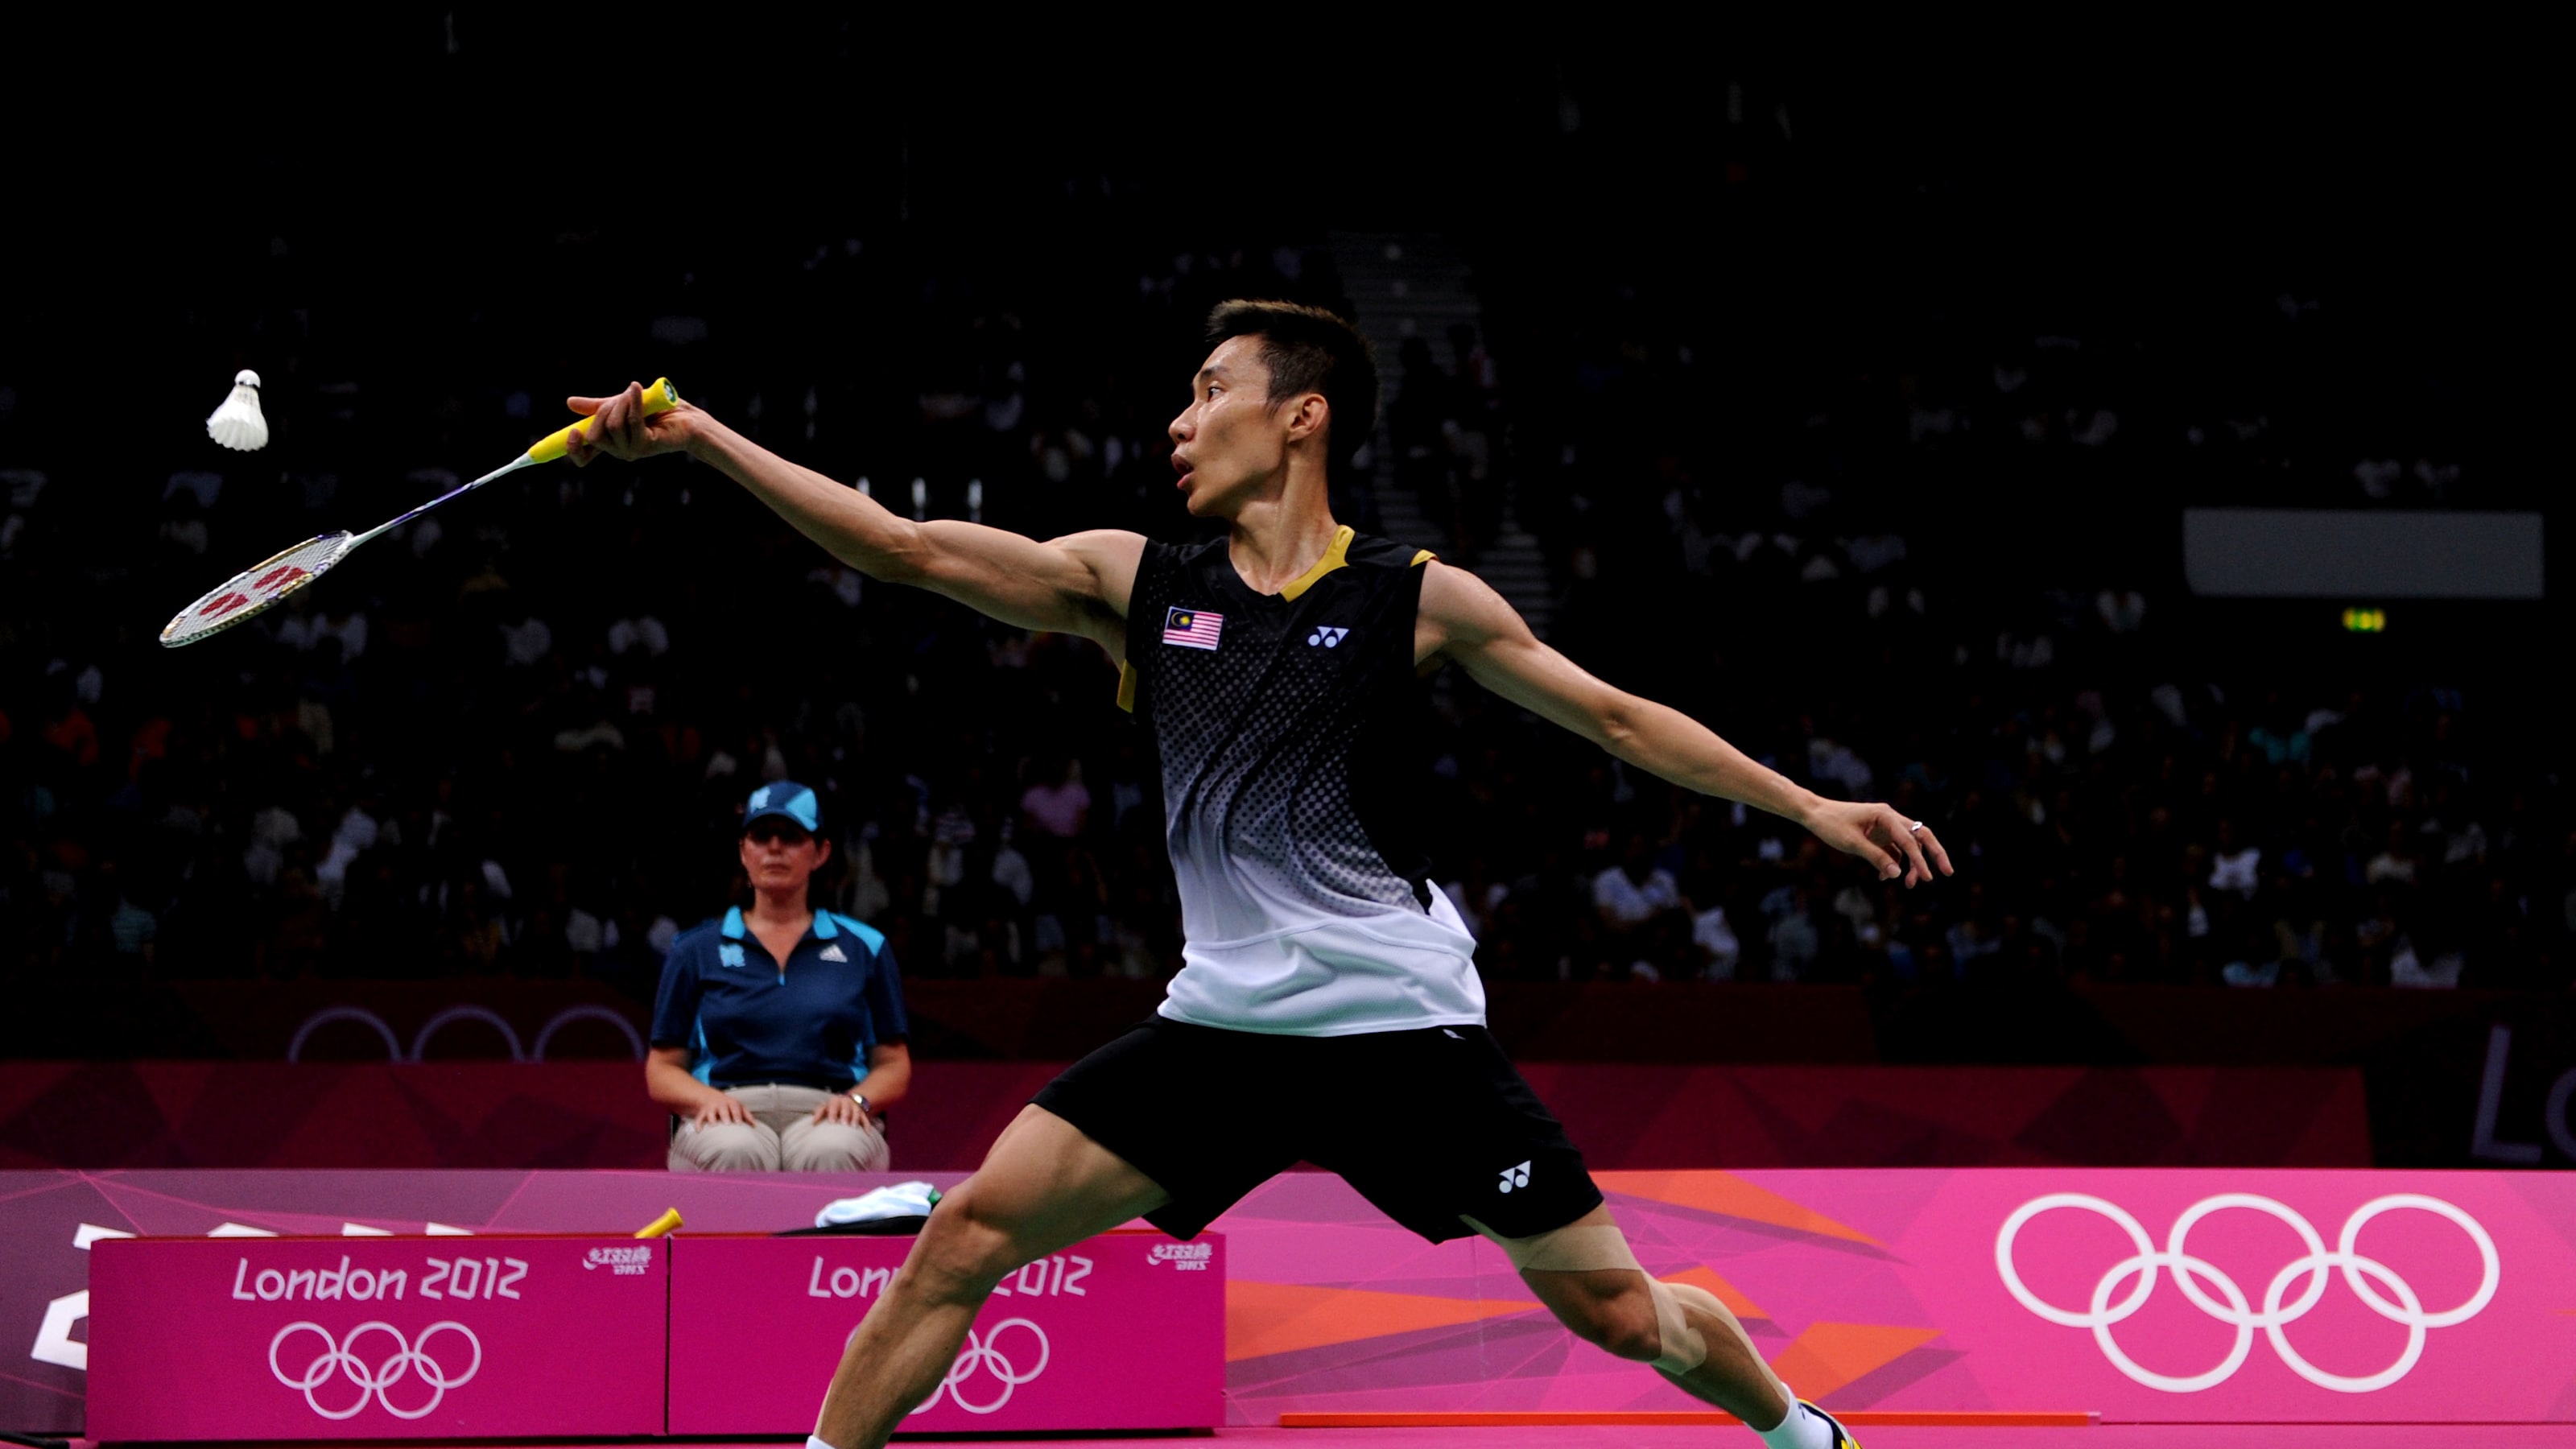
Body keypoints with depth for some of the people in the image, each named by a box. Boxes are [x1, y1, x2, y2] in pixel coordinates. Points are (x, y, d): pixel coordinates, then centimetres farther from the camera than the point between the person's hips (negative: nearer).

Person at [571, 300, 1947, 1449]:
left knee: (1617, 1312, 0)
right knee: (968, 1233, -10)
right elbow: (905, 547, -1)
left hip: (1406, 1025, -2)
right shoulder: (1135, 582, 4)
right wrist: (696, 435, -9)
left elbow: (1615, 717, 7)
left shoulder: (1419, 598, -1)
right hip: (1221, 1025, 2)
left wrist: (1808, 803, 3)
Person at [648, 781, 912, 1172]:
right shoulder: (696, 950, 18)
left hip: (825, 1116, 0)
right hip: (730, 1117, 0)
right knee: (734, 1152, -39)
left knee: (831, 1152, -38)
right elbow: (662, 1070, 16)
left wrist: (857, 1099, -6)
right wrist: (708, 1098, -7)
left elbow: (894, 1065, 18)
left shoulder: (864, 948, 19)